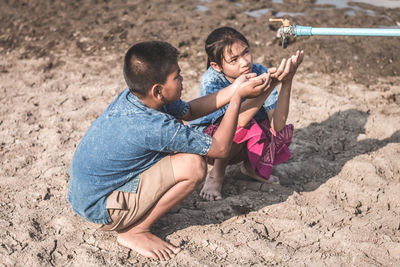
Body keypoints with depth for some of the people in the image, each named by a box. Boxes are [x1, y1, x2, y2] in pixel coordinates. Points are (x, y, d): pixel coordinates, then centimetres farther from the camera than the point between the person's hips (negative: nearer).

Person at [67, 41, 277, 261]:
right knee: (193, 166, -20)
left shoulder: (131, 97, -6)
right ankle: (135, 231, -3)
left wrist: (233, 89, 1)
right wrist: (238, 97, -11)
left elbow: (189, 111, 10)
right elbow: (221, 148, -18)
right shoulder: (155, 127, -31)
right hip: (99, 210, -9)